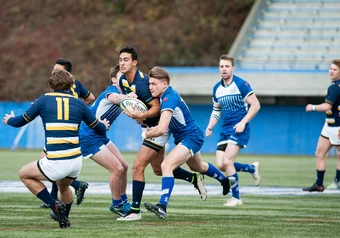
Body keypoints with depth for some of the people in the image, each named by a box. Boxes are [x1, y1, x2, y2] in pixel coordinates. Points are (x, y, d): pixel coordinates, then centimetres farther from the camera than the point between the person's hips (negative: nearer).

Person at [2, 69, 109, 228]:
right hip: (76, 161, 5)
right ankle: (64, 219, 43)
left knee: (24, 174, 19)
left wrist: (9, 120, 36)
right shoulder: (78, 103, 9)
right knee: (63, 186, 35)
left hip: (56, 164, -5)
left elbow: (21, 121, 13)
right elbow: (98, 128, 20)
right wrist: (104, 126, 45)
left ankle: (55, 206, 8)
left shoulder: (44, 99, 2)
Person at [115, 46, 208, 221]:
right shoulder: (123, 80, 2)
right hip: (148, 127, 10)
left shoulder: (141, 83, -25)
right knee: (158, 170, 19)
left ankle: (135, 211, -10)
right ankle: (194, 178, 37)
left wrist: (141, 116, -40)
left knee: (137, 167, -14)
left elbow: (156, 107, -24)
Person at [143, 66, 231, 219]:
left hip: (191, 138, -11)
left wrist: (146, 134, -20)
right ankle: (224, 180, 62)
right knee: (198, 167, 35)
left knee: (166, 165, -28)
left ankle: (162, 206, -36)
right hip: (184, 138, 11)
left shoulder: (169, 99, -29)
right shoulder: (166, 94, 0)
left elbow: (161, 129, -38)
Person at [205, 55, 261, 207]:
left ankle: (236, 198, -4)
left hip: (239, 129, -7)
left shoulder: (241, 84, -10)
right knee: (220, 165, -2)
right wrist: (210, 126, 5)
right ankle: (252, 168, 23)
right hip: (225, 130, 7)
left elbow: (255, 105, -11)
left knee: (227, 161, -18)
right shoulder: (217, 88, 10)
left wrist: (243, 122, -20)